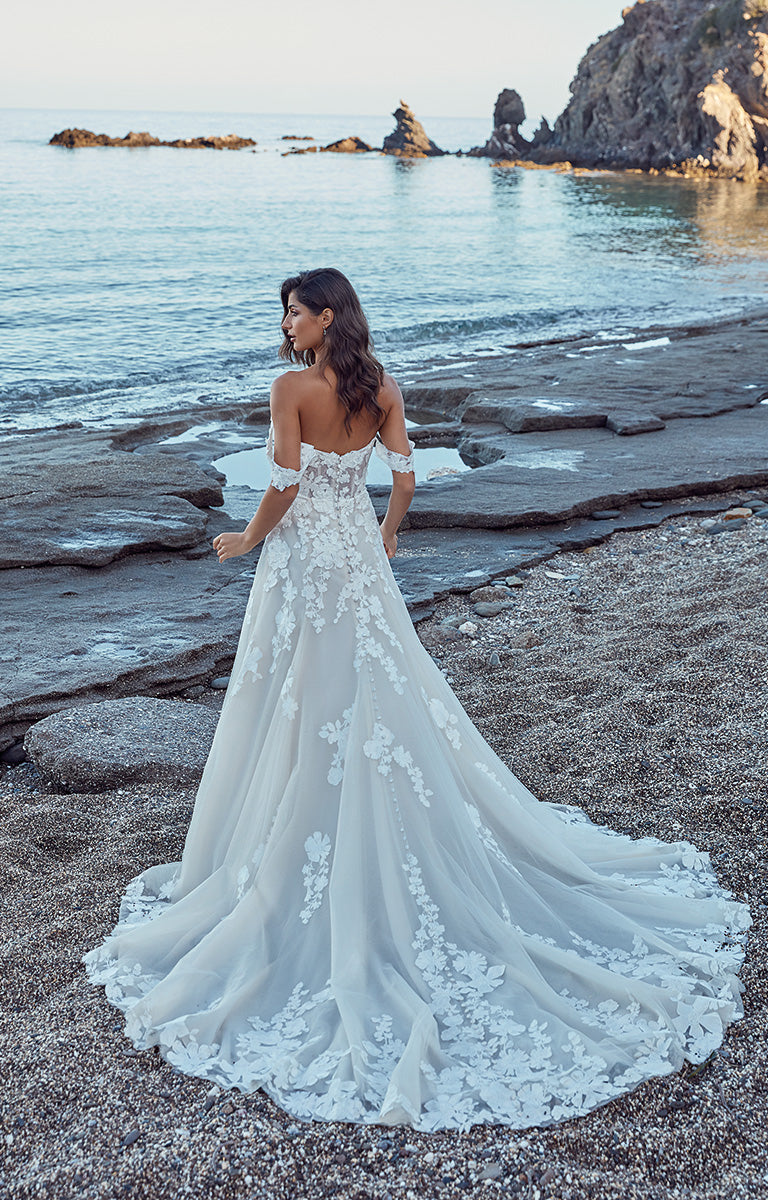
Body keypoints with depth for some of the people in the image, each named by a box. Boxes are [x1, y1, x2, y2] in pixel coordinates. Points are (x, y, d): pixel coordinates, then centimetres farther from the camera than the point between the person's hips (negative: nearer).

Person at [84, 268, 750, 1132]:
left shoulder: (293, 388, -15)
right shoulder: (382, 389, 1)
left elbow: (285, 485, -17)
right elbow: (403, 479, 3)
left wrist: (246, 540, -1)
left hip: (304, 552, -5)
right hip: (360, 551, 6)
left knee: (311, 700, 4)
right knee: (385, 691, 16)